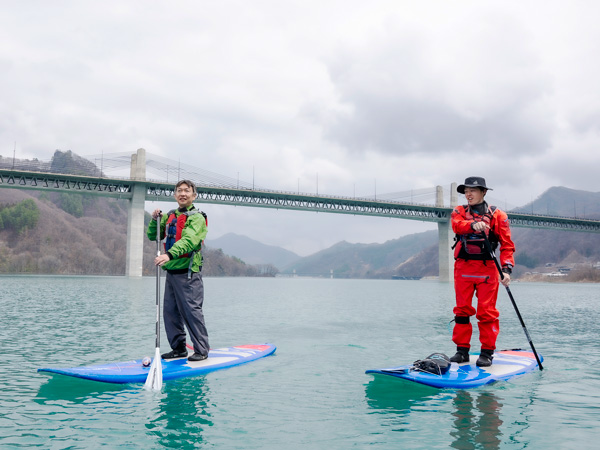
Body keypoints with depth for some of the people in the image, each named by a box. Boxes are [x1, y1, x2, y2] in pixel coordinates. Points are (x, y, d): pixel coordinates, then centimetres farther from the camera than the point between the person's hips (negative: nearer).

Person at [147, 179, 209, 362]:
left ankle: (201, 350, 2)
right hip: (171, 271, 7)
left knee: (192, 310, -7)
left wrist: (169, 255, -37)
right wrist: (155, 219, -2)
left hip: (188, 273, -7)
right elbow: (153, 236, 17)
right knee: (170, 311, 9)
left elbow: (188, 240, -23)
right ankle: (179, 348, 21)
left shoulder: (197, 218, -6)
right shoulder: (170, 216, 16)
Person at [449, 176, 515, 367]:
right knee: (462, 309, 4)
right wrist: (473, 225, -35)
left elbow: (507, 245, 1)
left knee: (487, 311, -4)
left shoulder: (497, 215, 7)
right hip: (463, 267, 2)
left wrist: (506, 270, -12)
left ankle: (487, 353, 5)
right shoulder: (459, 212, 12)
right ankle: (462, 350, 13)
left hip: (487, 268, -2)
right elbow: (457, 225, -13)